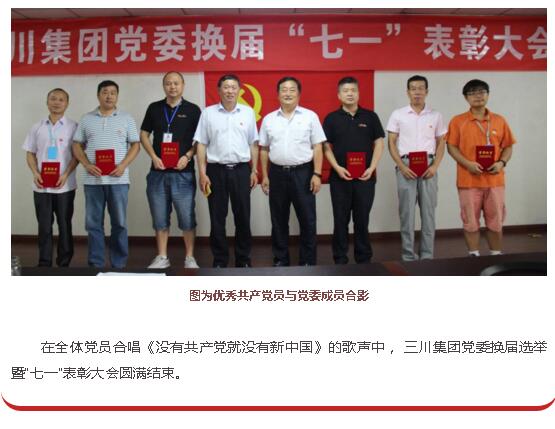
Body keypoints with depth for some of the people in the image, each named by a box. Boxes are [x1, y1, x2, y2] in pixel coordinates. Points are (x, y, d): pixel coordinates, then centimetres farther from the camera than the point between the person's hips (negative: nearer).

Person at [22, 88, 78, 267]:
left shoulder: (73, 127, 2)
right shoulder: (37, 128, 10)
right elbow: (30, 154, 12)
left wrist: (66, 175, -14)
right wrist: (35, 174, -5)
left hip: (64, 185, -2)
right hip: (41, 185, 2)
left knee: (64, 225, 5)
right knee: (44, 226, 6)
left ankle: (64, 264, 14)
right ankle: (44, 264, 14)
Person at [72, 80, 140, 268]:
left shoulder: (126, 118, 7)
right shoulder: (86, 119, 11)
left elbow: (135, 145, 5)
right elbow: (77, 145, 11)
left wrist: (123, 165, -10)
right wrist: (87, 164, -7)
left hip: (118, 179, -1)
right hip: (93, 179, 1)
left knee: (119, 223, 3)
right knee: (93, 223, 5)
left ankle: (119, 264, 13)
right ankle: (95, 264, 14)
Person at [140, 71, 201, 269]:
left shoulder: (193, 110, 2)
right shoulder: (154, 108, 9)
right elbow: (144, 135, 11)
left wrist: (187, 157, -13)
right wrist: (154, 157, -3)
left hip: (183, 173, -2)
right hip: (158, 172, 3)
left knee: (187, 217, 1)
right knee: (160, 217, 8)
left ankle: (190, 258, 12)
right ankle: (162, 257, 18)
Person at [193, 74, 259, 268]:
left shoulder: (248, 112, 6)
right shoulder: (208, 113, 2)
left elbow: (253, 144, 9)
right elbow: (201, 145, 1)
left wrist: (254, 171, 5)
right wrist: (202, 173, -6)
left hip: (241, 170, 1)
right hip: (216, 170, -1)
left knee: (243, 217, 6)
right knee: (217, 218, 5)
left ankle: (243, 259, 19)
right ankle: (220, 260, 16)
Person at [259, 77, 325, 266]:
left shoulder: (310, 116, 1)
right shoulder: (269, 119, 7)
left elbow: (317, 148, -2)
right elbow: (264, 150, 11)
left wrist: (317, 174, -8)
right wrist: (265, 176, 6)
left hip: (303, 173, -2)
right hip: (277, 174, 2)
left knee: (307, 219, 2)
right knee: (279, 220, 9)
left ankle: (308, 261, 13)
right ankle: (281, 260, 21)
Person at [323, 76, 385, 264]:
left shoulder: (370, 116, 5)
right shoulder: (331, 118, 3)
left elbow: (379, 143, 5)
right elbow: (326, 147, 2)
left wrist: (372, 168, -7)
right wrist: (337, 168, -10)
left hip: (365, 176, 1)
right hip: (340, 177, 0)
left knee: (362, 219, 7)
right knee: (341, 220, 6)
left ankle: (364, 259, 19)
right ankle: (340, 259, 16)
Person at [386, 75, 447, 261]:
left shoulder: (435, 115, 8)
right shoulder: (398, 115, 2)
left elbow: (441, 143, 10)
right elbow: (391, 143, 1)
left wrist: (435, 165, -5)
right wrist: (401, 166, -10)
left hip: (428, 166, 2)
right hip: (406, 166, -2)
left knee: (428, 211, 5)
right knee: (407, 211, 1)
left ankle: (427, 255, 14)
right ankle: (408, 255, 10)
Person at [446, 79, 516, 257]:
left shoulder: (499, 121, 8)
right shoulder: (457, 121, 1)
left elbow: (508, 146, 11)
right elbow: (451, 147, -2)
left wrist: (502, 162, -8)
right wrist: (468, 164, -15)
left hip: (494, 179, 2)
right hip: (469, 180, -2)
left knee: (496, 221, 8)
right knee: (470, 221, 4)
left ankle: (496, 256, 20)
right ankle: (474, 255, 15)